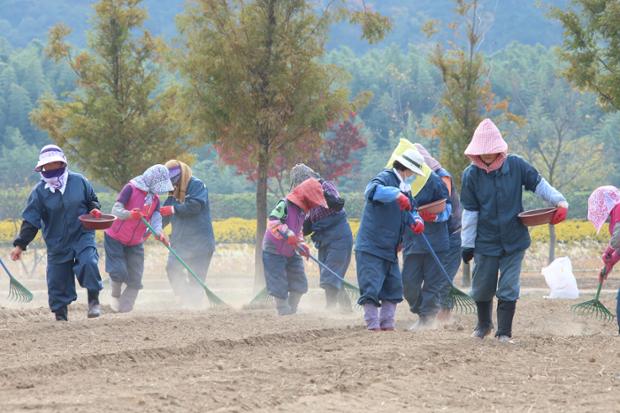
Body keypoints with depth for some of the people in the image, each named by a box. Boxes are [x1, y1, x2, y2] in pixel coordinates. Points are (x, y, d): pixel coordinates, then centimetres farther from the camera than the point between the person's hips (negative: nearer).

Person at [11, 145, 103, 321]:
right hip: (57, 243, 1)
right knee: (58, 280, 1)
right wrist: (20, 245, -9)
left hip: (82, 235, -1)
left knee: (88, 263, -26)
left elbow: (92, 200, 16)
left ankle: (94, 300, -9)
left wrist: (94, 210, -8)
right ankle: (61, 316, 17)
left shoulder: (79, 181, -1)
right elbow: (30, 220, -2)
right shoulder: (40, 192, -2)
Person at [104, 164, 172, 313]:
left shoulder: (155, 197, 4)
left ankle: (125, 308, 6)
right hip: (115, 239, -6)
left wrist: (159, 233, -29)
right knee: (119, 272, -13)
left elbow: (156, 217, -8)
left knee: (135, 278, -2)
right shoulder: (131, 188, -16)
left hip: (135, 243, 6)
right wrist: (129, 214, -45)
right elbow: (116, 210, -24)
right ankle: (115, 296, 17)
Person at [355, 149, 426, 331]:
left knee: (394, 287, 11)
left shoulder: (405, 188, 16)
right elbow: (371, 191, -35)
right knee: (371, 288, -9)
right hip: (371, 246, -9)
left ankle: (387, 323, 18)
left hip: (390, 249, 9)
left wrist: (416, 221, -1)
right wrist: (396, 194, -48)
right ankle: (372, 324, -5)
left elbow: (408, 213, 23)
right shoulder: (386, 178, -13)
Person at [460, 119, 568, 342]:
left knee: (508, 288, -4)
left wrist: (560, 202, -13)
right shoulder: (471, 175, -8)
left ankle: (504, 332, 6)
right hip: (485, 242, 1)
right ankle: (484, 325, 36)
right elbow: (470, 212, -4)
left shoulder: (516, 165, -8)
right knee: (482, 288, 11)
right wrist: (467, 244, -2)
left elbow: (538, 184, 2)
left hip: (514, 240, -1)